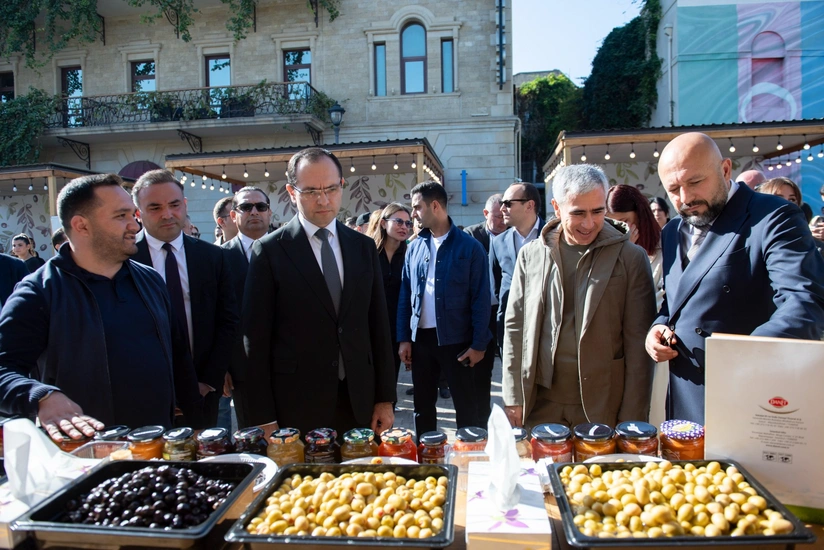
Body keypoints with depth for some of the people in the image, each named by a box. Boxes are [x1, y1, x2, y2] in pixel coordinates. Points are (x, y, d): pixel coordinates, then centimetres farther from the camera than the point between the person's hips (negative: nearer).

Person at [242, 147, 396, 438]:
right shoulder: (269, 251, -5)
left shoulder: (364, 247, 6)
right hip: (296, 408, -3)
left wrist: (385, 398, 5)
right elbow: (256, 338, -5)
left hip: (359, 403, 3)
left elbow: (378, 325, 7)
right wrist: (264, 418, -6)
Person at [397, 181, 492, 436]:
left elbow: (480, 298, -7)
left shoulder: (469, 247, -7)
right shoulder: (414, 247, 6)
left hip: (455, 339, -4)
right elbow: (405, 295, 8)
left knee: (467, 405, 7)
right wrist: (404, 338, 3)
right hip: (420, 338, 4)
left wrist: (479, 344, -9)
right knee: (423, 404, 16)